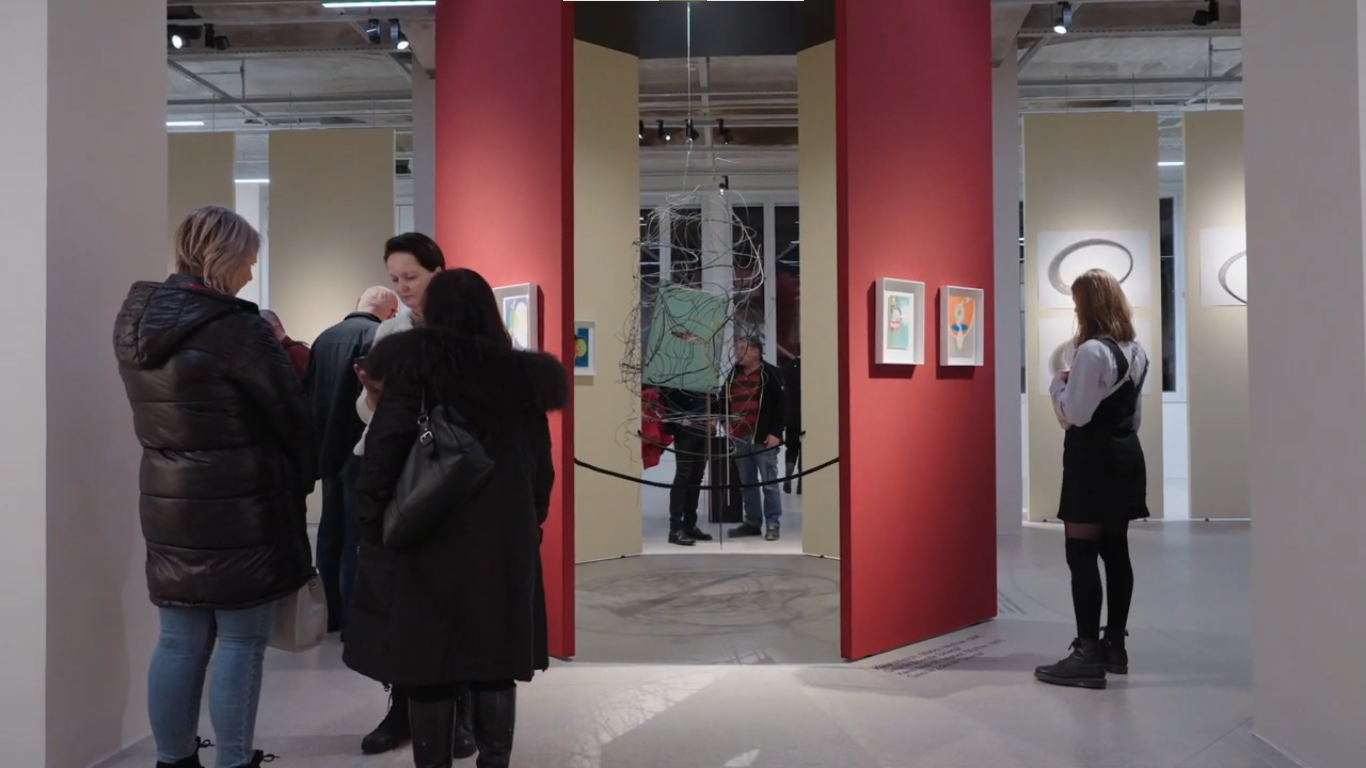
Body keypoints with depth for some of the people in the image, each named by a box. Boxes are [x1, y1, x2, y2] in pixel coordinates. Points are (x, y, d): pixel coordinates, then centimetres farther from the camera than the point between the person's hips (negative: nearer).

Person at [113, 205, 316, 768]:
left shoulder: (133, 320, 7)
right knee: (240, 643, 3)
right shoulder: (233, 327, -17)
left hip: (168, 503, 7)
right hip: (240, 509, -7)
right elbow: (290, 412, -12)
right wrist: (300, 481, 4)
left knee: (179, 642, 15)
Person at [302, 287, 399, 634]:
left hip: (328, 450, 7)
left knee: (331, 532, 14)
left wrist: (319, 442, 19)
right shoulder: (379, 337, -13)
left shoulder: (324, 337, 9)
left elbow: (307, 393, 11)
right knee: (357, 536, -1)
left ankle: (330, 615, 21)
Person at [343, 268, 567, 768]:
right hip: (505, 548, 3)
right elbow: (542, 472, 7)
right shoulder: (523, 380, 3)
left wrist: (373, 532, -3)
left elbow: (380, 460, -12)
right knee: (496, 669, 12)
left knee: (427, 670, 7)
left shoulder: (415, 371, -8)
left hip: (428, 545, -3)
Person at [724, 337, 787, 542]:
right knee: (747, 483, 11)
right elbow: (726, 402, 24)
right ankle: (752, 522, 19)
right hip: (739, 438, 6)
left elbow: (782, 404, -8)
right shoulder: (733, 376, 15)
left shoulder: (769, 374, -5)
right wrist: (727, 425, 10)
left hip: (763, 438, -6)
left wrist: (775, 432, -13)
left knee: (769, 483, -2)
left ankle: (772, 524, 5)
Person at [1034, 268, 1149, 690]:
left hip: (1094, 458, -10)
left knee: (1082, 554, -6)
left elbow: (1075, 414, -19)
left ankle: (1088, 655, -4)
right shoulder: (1136, 351, 11)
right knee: (1115, 551, 14)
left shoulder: (1092, 351, -19)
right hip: (1125, 454, 10)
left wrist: (1058, 383, -3)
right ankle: (1114, 645, 22)